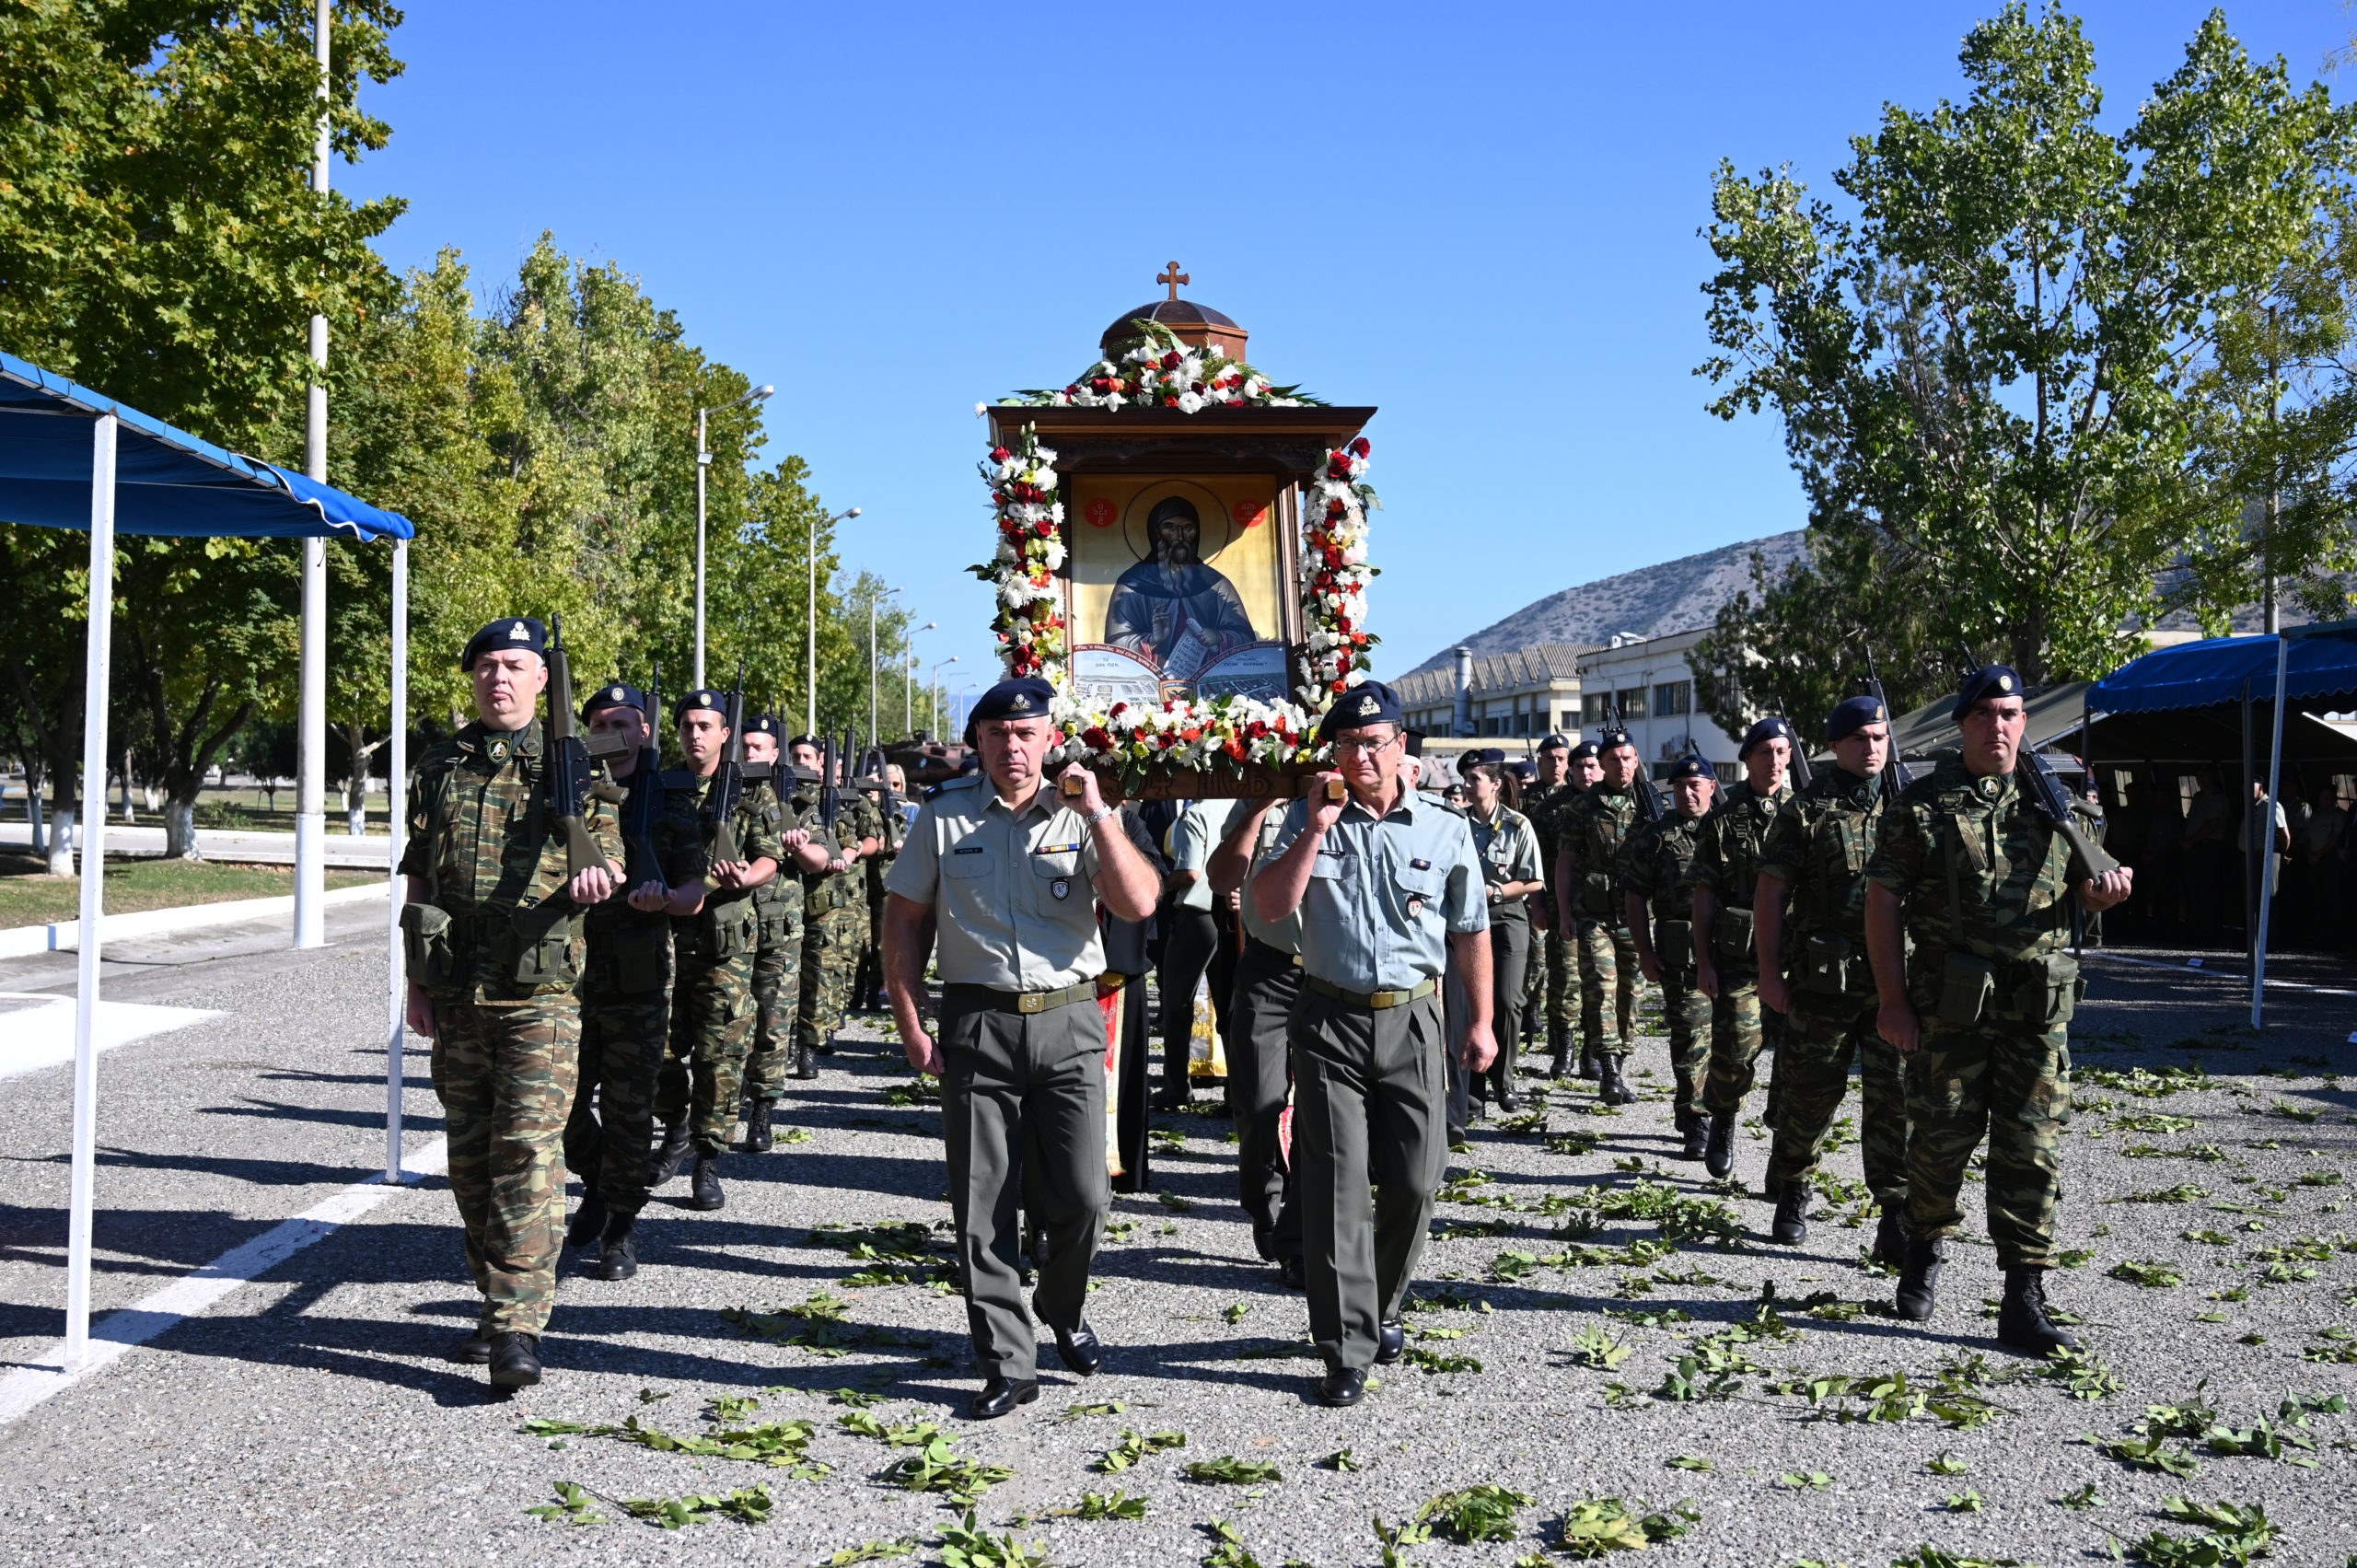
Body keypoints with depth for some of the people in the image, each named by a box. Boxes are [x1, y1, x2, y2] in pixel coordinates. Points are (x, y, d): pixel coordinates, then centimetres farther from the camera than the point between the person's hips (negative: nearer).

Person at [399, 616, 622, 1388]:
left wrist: (593, 880, -22)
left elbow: (607, 854, 3)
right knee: (470, 1153, 10)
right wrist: (416, 980, 9)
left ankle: (517, 1325, -10)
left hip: (539, 995, -4)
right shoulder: (441, 765, 12)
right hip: (455, 994, 4)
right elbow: (417, 879, 15)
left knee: (529, 1152, -10)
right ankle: (496, 1298, 23)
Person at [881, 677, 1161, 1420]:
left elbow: (1139, 903, -9)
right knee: (982, 1210, 2)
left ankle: (1063, 1308, 29)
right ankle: (1008, 1366, 14)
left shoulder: (1081, 818, 5)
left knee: (1084, 1196, -3)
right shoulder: (943, 818, 5)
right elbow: (904, 921, 8)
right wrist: (911, 1025, 1)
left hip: (1069, 1023, 0)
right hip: (976, 1025, 0)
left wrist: (1097, 812, -13)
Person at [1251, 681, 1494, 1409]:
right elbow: (1270, 906, -7)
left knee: (1414, 1181, 4)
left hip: (1412, 1020, 1)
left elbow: (1470, 932, 9)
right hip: (1330, 1020, -1)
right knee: (1337, 1185, -3)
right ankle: (1346, 1350, 1)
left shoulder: (1445, 831, 4)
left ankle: (1381, 1311, 28)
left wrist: (1480, 1022, 5)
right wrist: (1316, 829, -14)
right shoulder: (1309, 819, 3)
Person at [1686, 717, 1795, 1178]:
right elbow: (1704, 894, 3)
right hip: (1737, 954, -1)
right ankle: (1721, 1118, 25)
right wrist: (1703, 961, -2)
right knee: (1736, 1048, -3)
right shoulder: (1723, 817, 4)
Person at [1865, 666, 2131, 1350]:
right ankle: (1925, 1252, 33)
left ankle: (2024, 1302, 6)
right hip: (1950, 1005, -2)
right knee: (1943, 1137, 6)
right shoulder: (1922, 805, 1)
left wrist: (2105, 890, -6)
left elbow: (2087, 886, 20)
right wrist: (1891, 999, -7)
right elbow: (1882, 900, -1)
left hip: (2039, 1008, 2)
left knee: (2032, 1150, 1)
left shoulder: (2058, 801, 10)